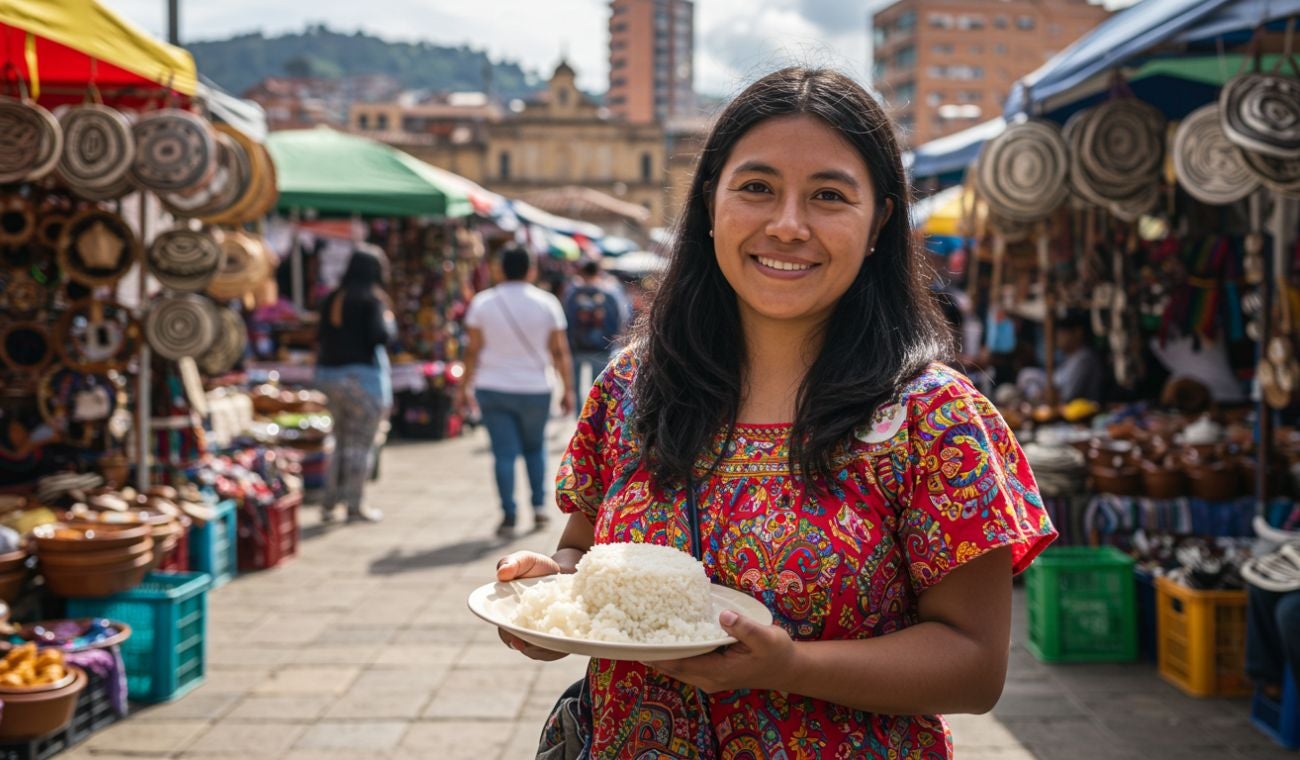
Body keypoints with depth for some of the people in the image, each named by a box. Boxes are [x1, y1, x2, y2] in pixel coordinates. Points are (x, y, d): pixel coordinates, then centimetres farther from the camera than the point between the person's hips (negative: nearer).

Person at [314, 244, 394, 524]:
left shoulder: (332, 299, 6)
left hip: (329, 374, 6)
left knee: (341, 441, 17)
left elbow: (321, 337, 10)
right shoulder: (372, 299, -11)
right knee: (361, 444, 3)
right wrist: (389, 318, 0)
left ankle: (329, 503, 18)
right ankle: (355, 506, 8)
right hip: (363, 375, -6)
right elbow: (382, 336, -18)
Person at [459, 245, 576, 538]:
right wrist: (568, 389, 5)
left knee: (504, 452, 1)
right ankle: (539, 506, 13)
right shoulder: (547, 303, -1)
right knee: (535, 447, 18)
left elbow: (473, 351, -1)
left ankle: (509, 515, -3)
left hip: (492, 389, 0)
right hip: (535, 390, 0)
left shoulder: (482, 303, -1)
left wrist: (464, 387, 8)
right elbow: (560, 352, -1)